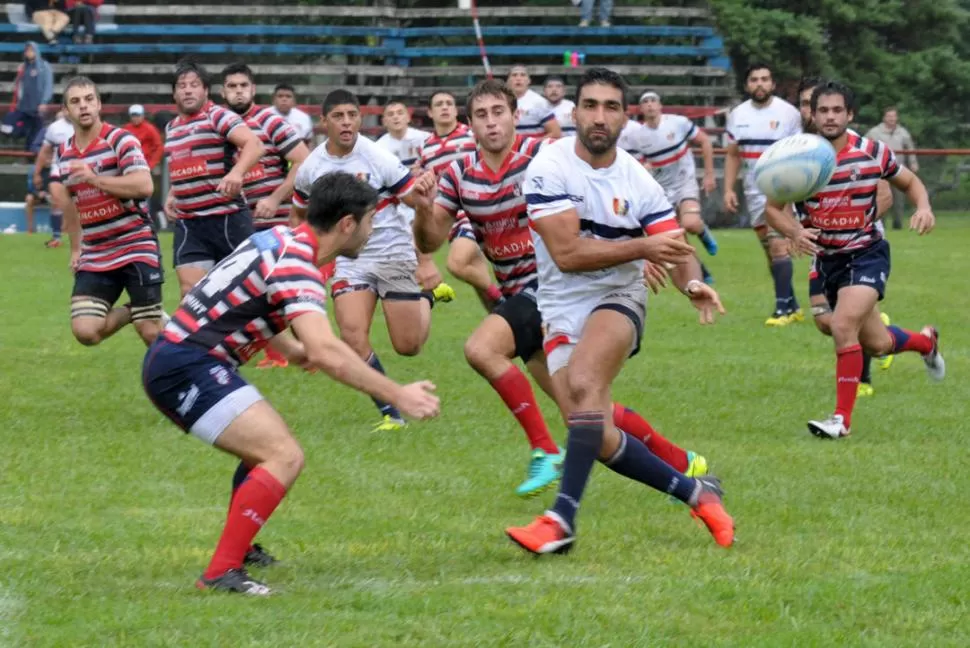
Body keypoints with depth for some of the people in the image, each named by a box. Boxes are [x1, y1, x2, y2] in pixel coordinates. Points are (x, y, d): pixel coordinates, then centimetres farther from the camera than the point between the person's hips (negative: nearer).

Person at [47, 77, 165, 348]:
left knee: (151, 333, -5)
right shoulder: (63, 153, 8)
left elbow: (144, 186, -25)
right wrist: (76, 248, 21)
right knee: (85, 332, -8)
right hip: (94, 257, 5)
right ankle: (130, 313, 22)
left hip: (136, 249, -5)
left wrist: (94, 178, -27)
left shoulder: (120, 140, -11)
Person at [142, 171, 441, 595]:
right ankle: (222, 573, -21)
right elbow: (327, 353, -31)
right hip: (186, 368, -10)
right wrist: (397, 396, -26)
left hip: (172, 358, 10)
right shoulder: (295, 266, -18)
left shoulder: (284, 240, 12)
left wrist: (291, 349, 45)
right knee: (285, 457, -18)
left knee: (269, 447, 25)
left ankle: (237, 549, 39)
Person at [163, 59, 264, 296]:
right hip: (188, 223, 6)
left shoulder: (218, 117, -6)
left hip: (228, 217, -6)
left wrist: (237, 172, -41)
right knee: (190, 292, -5)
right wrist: (172, 196, 15)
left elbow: (254, 145, -22)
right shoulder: (171, 128, 16)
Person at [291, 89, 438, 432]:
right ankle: (390, 414, -5)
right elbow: (299, 214, 14)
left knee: (407, 346, 1)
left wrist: (423, 189, -36)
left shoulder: (377, 157, -16)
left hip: (392, 253, -3)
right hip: (347, 259, 3)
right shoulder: (311, 167, -4)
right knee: (353, 334, -18)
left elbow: (413, 197, -12)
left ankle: (425, 298, 37)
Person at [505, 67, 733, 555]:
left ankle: (561, 520, -34)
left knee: (583, 384, -31)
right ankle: (695, 492, 10)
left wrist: (693, 284, -25)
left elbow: (675, 250, -1)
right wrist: (641, 247, -22)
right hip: (561, 309, 1)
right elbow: (567, 252, -17)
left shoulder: (637, 182, -2)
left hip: (618, 300, -1)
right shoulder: (549, 168, -10)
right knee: (597, 439, -9)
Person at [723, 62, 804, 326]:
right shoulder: (738, 115, 8)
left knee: (778, 245, -16)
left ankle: (783, 307, -15)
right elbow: (732, 155, 14)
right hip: (754, 192, 5)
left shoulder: (788, 113, -5)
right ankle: (792, 306, 17)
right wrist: (728, 189, 6)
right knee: (770, 250, 8)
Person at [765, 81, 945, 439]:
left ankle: (843, 417, -14)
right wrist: (793, 232, -21)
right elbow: (772, 208, 0)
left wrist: (923, 207, -14)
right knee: (876, 344, 13)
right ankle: (925, 340, 48)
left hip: (867, 252, -3)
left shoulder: (873, 152, -9)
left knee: (843, 325, -25)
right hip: (827, 259, 3)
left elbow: (910, 182, 7)